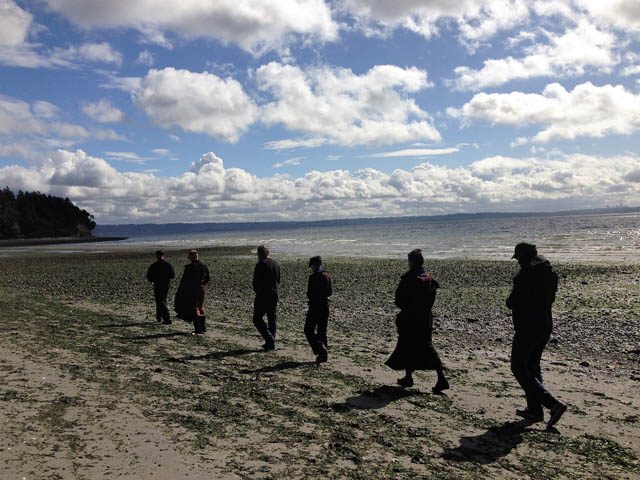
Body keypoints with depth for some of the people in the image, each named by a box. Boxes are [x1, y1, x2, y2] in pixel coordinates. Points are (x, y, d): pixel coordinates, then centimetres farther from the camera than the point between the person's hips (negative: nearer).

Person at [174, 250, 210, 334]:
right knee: (201, 308, 18)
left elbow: (184, 280, -14)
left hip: (191, 290, -6)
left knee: (194, 309, 1)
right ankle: (203, 327, 23)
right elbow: (208, 278, 12)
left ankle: (198, 329, 0)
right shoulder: (203, 266, 5)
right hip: (201, 290, 6)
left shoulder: (189, 267, -15)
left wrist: (179, 291, -6)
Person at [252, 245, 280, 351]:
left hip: (262, 296, -7)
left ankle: (270, 339, -11)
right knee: (272, 319, 13)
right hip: (274, 296, 7)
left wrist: (257, 291, 5)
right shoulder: (276, 264, 9)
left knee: (257, 319, 0)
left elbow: (255, 282, -13)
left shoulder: (260, 265, -13)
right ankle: (271, 343, 15)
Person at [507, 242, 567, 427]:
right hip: (546, 325, 9)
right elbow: (550, 298, 16)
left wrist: (510, 301, 4)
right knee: (532, 366, 19)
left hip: (528, 327, -9)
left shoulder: (524, 276, -20)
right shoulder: (550, 274, 7)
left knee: (519, 368, 0)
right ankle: (534, 410, 24)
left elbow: (512, 303, -16)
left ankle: (553, 403, -10)